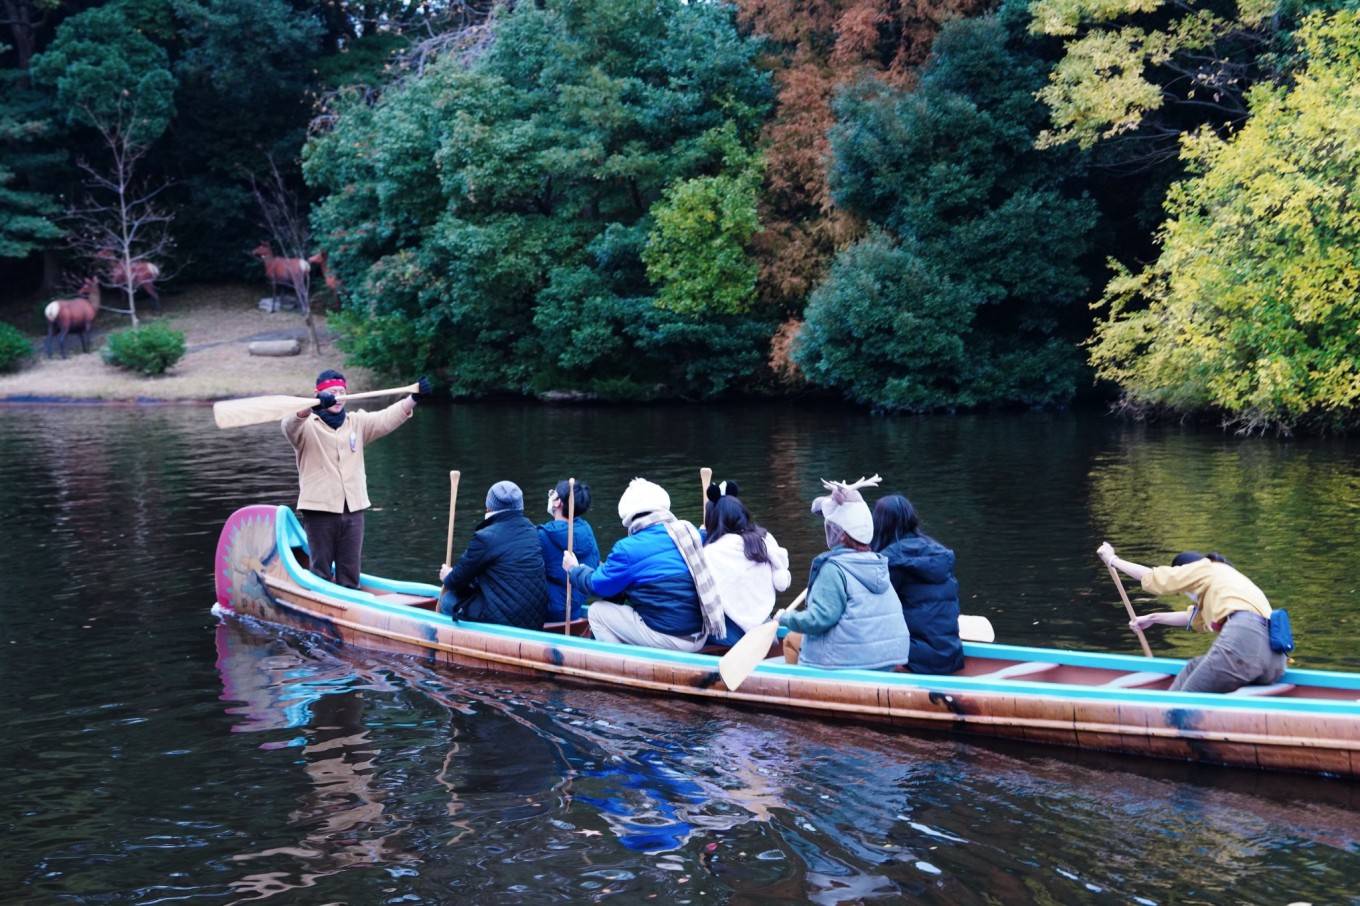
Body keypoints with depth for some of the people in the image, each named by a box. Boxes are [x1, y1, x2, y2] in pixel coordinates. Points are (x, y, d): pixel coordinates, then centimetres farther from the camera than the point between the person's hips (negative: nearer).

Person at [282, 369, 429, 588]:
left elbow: (386, 419, 1)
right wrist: (314, 405, -44)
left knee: (350, 573, 10)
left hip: (353, 509, 4)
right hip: (319, 510, -4)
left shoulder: (357, 423, 13)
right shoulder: (307, 425, -1)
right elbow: (290, 425, -23)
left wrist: (414, 398, -17)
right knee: (321, 570, 1)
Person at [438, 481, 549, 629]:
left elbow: (458, 580, -3)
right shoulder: (531, 530, 8)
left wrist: (448, 577, 22)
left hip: (505, 621, -8)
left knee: (447, 599, 10)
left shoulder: (485, 537, -14)